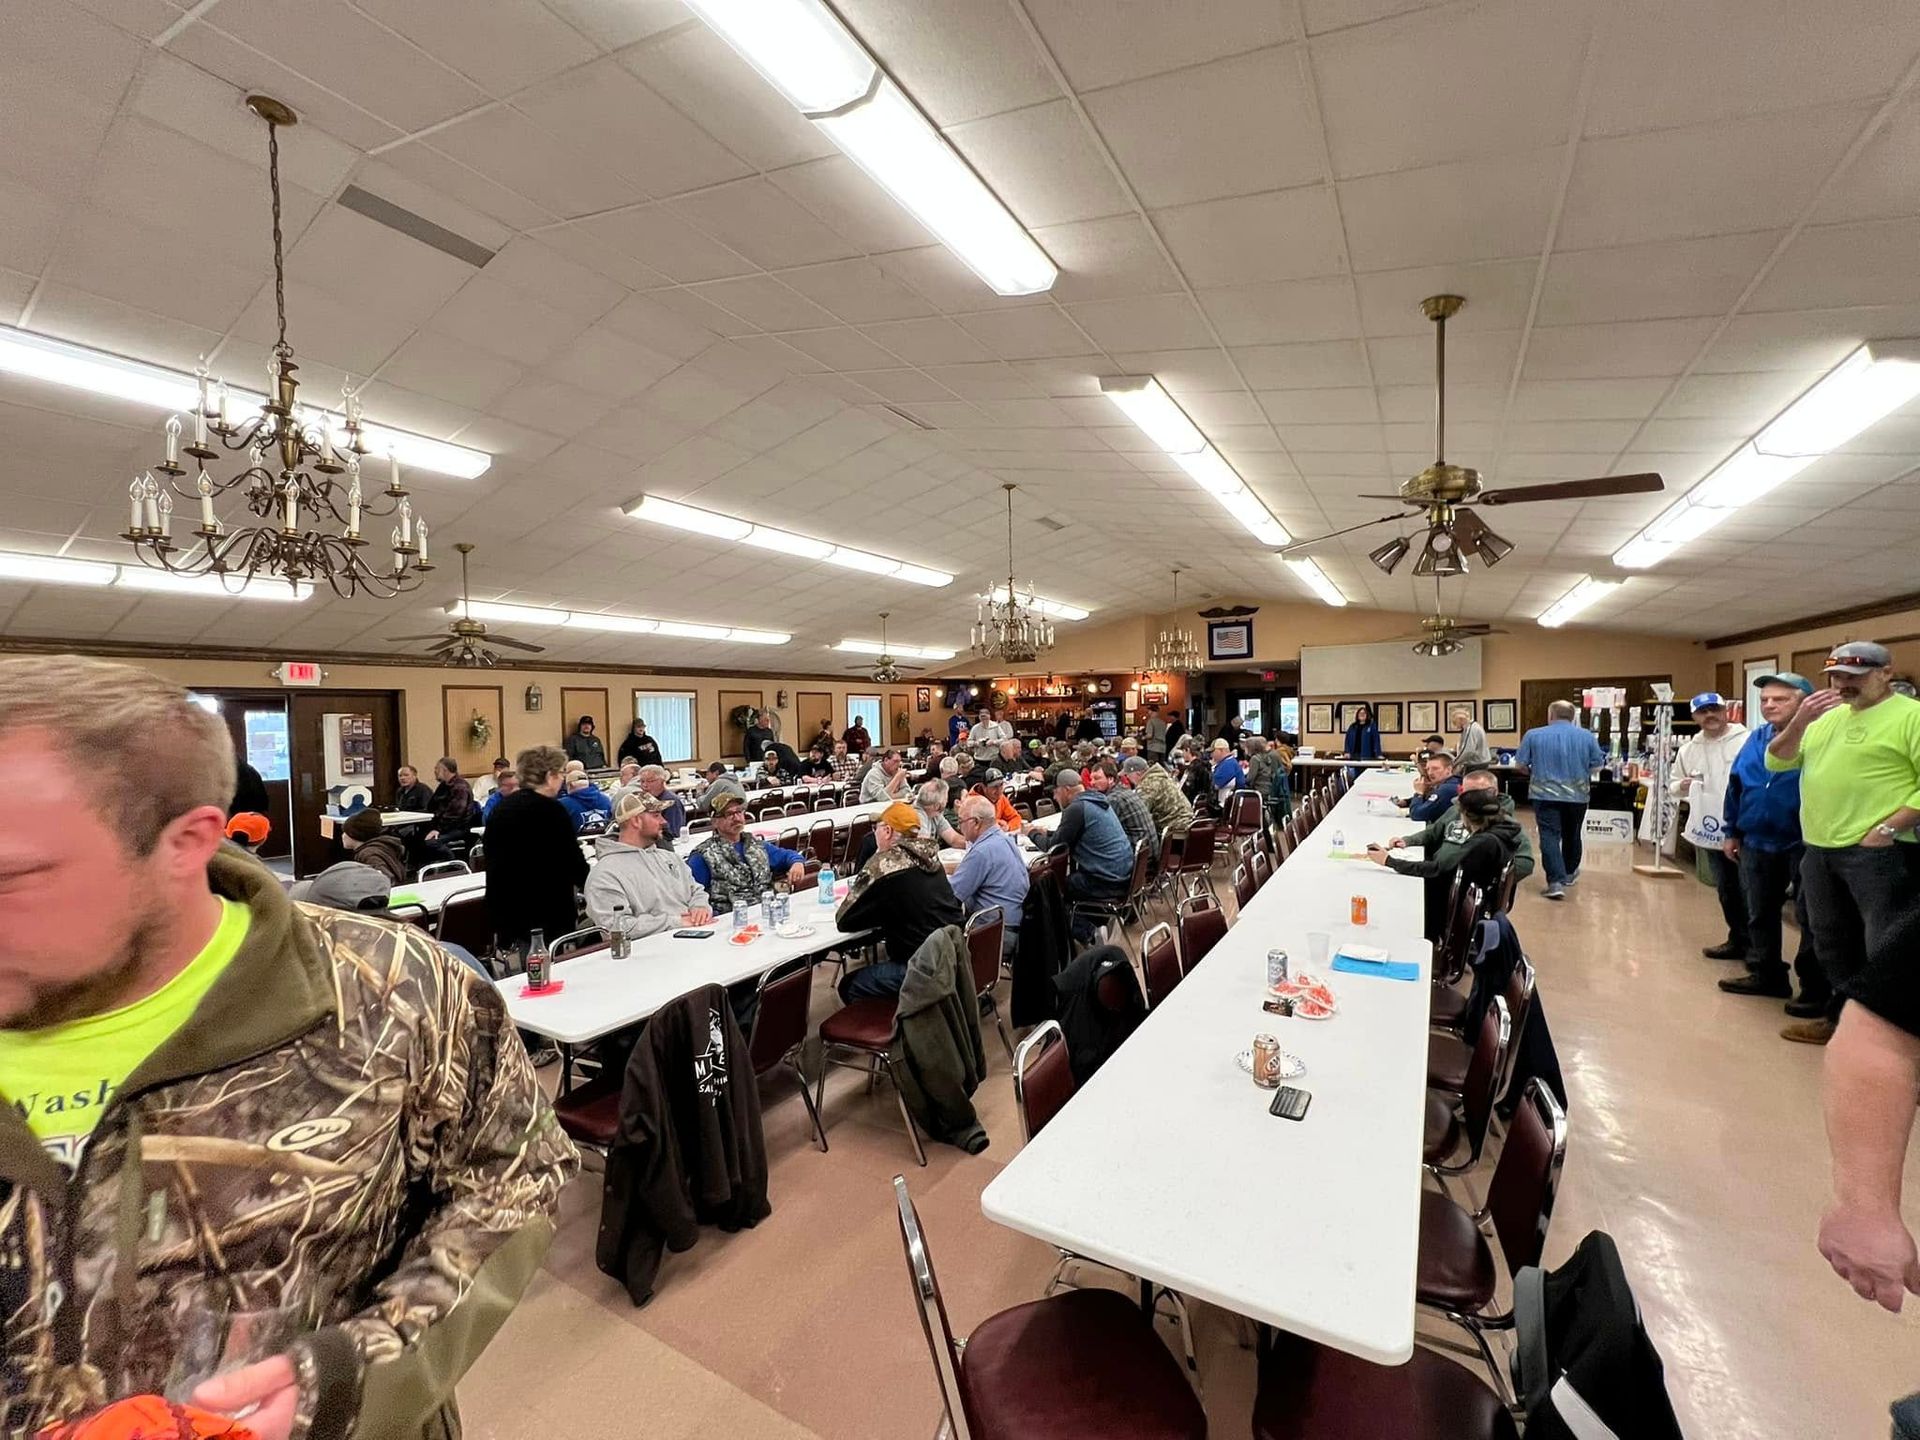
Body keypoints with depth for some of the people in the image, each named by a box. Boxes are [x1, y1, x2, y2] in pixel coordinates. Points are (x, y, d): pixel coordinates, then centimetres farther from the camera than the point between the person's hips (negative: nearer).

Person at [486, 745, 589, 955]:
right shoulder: (552, 811, -15)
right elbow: (576, 869, -14)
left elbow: (494, 863, 16)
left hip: (505, 914, 7)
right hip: (548, 918, -7)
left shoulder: (501, 808, 7)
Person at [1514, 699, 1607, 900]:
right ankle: (1569, 873, 38)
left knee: (1550, 836, -4)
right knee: (1571, 835, 19)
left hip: (1545, 794, -3)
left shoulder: (1533, 735, -3)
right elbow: (1597, 765, 4)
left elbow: (1519, 765, -2)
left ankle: (1556, 882, -15)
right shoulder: (1587, 736, 2)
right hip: (1577, 795, 3)